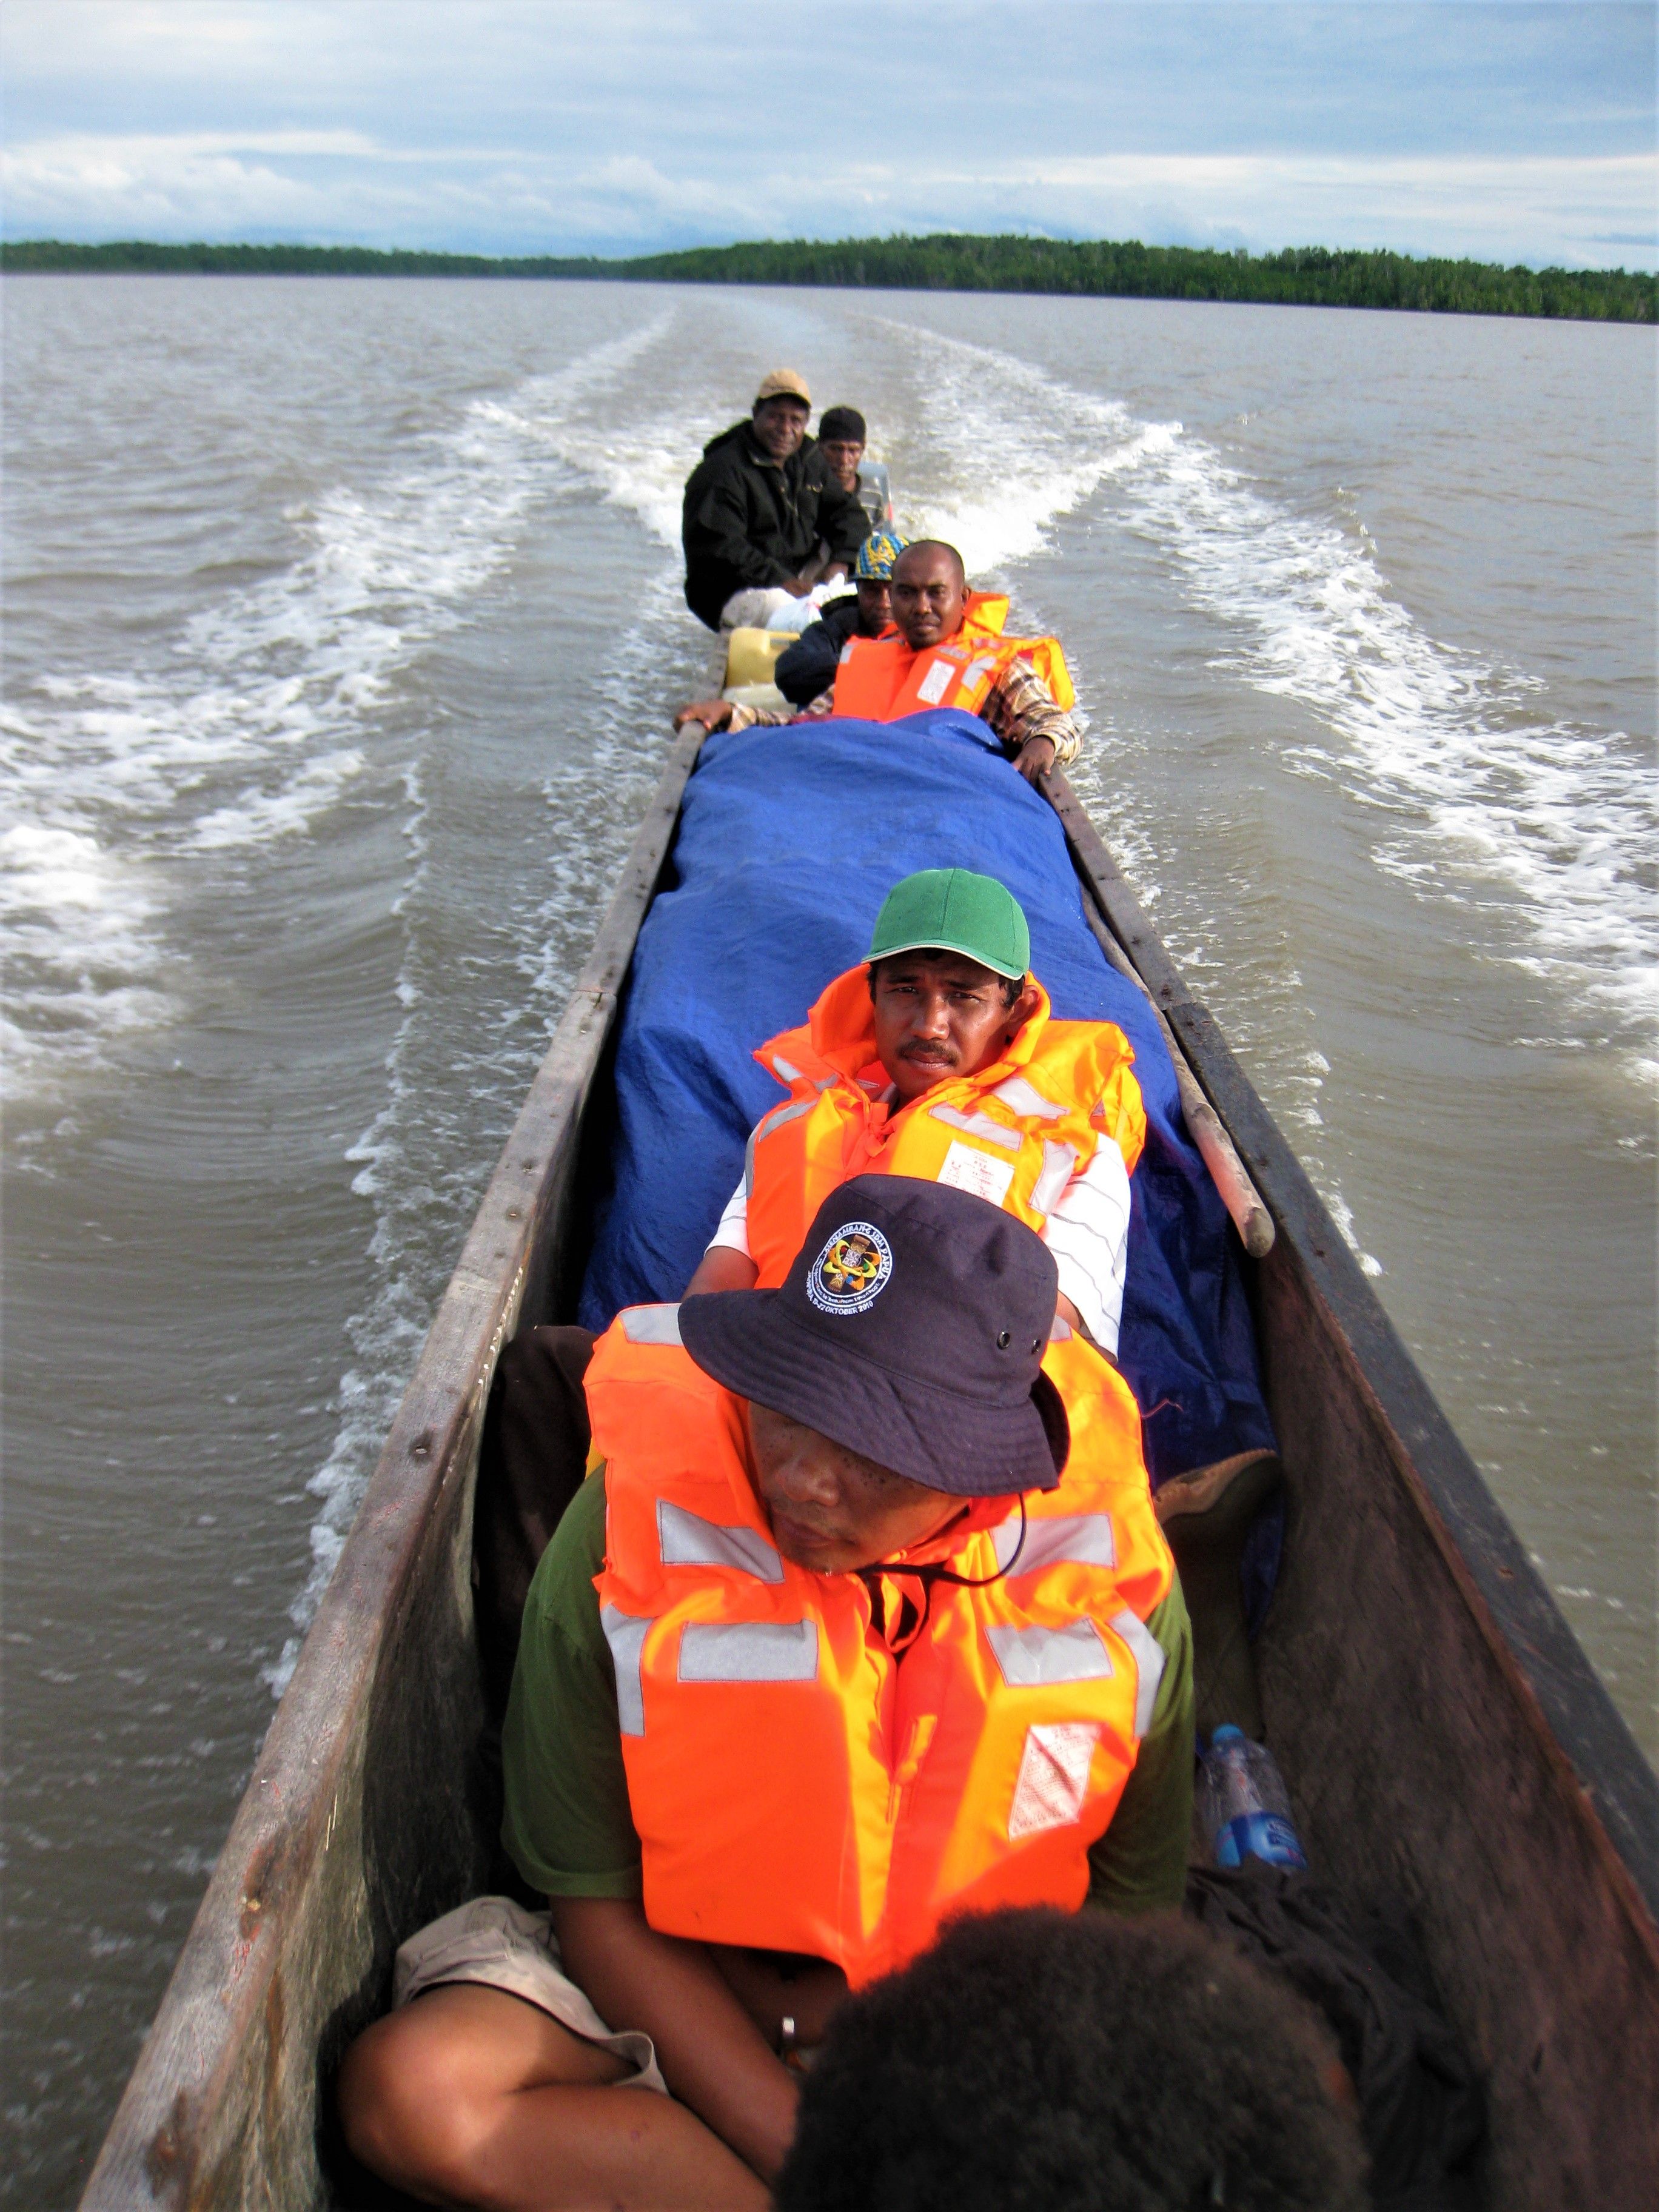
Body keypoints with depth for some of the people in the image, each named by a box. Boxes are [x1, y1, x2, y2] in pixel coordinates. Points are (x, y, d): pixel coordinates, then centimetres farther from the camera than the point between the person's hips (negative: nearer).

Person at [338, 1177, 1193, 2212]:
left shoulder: (1113, 1582, -16)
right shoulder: (633, 1533, -19)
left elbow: (1131, 1912, -4)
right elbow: (595, 1900, -12)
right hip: (680, 1999, 1)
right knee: (408, 2089, -26)